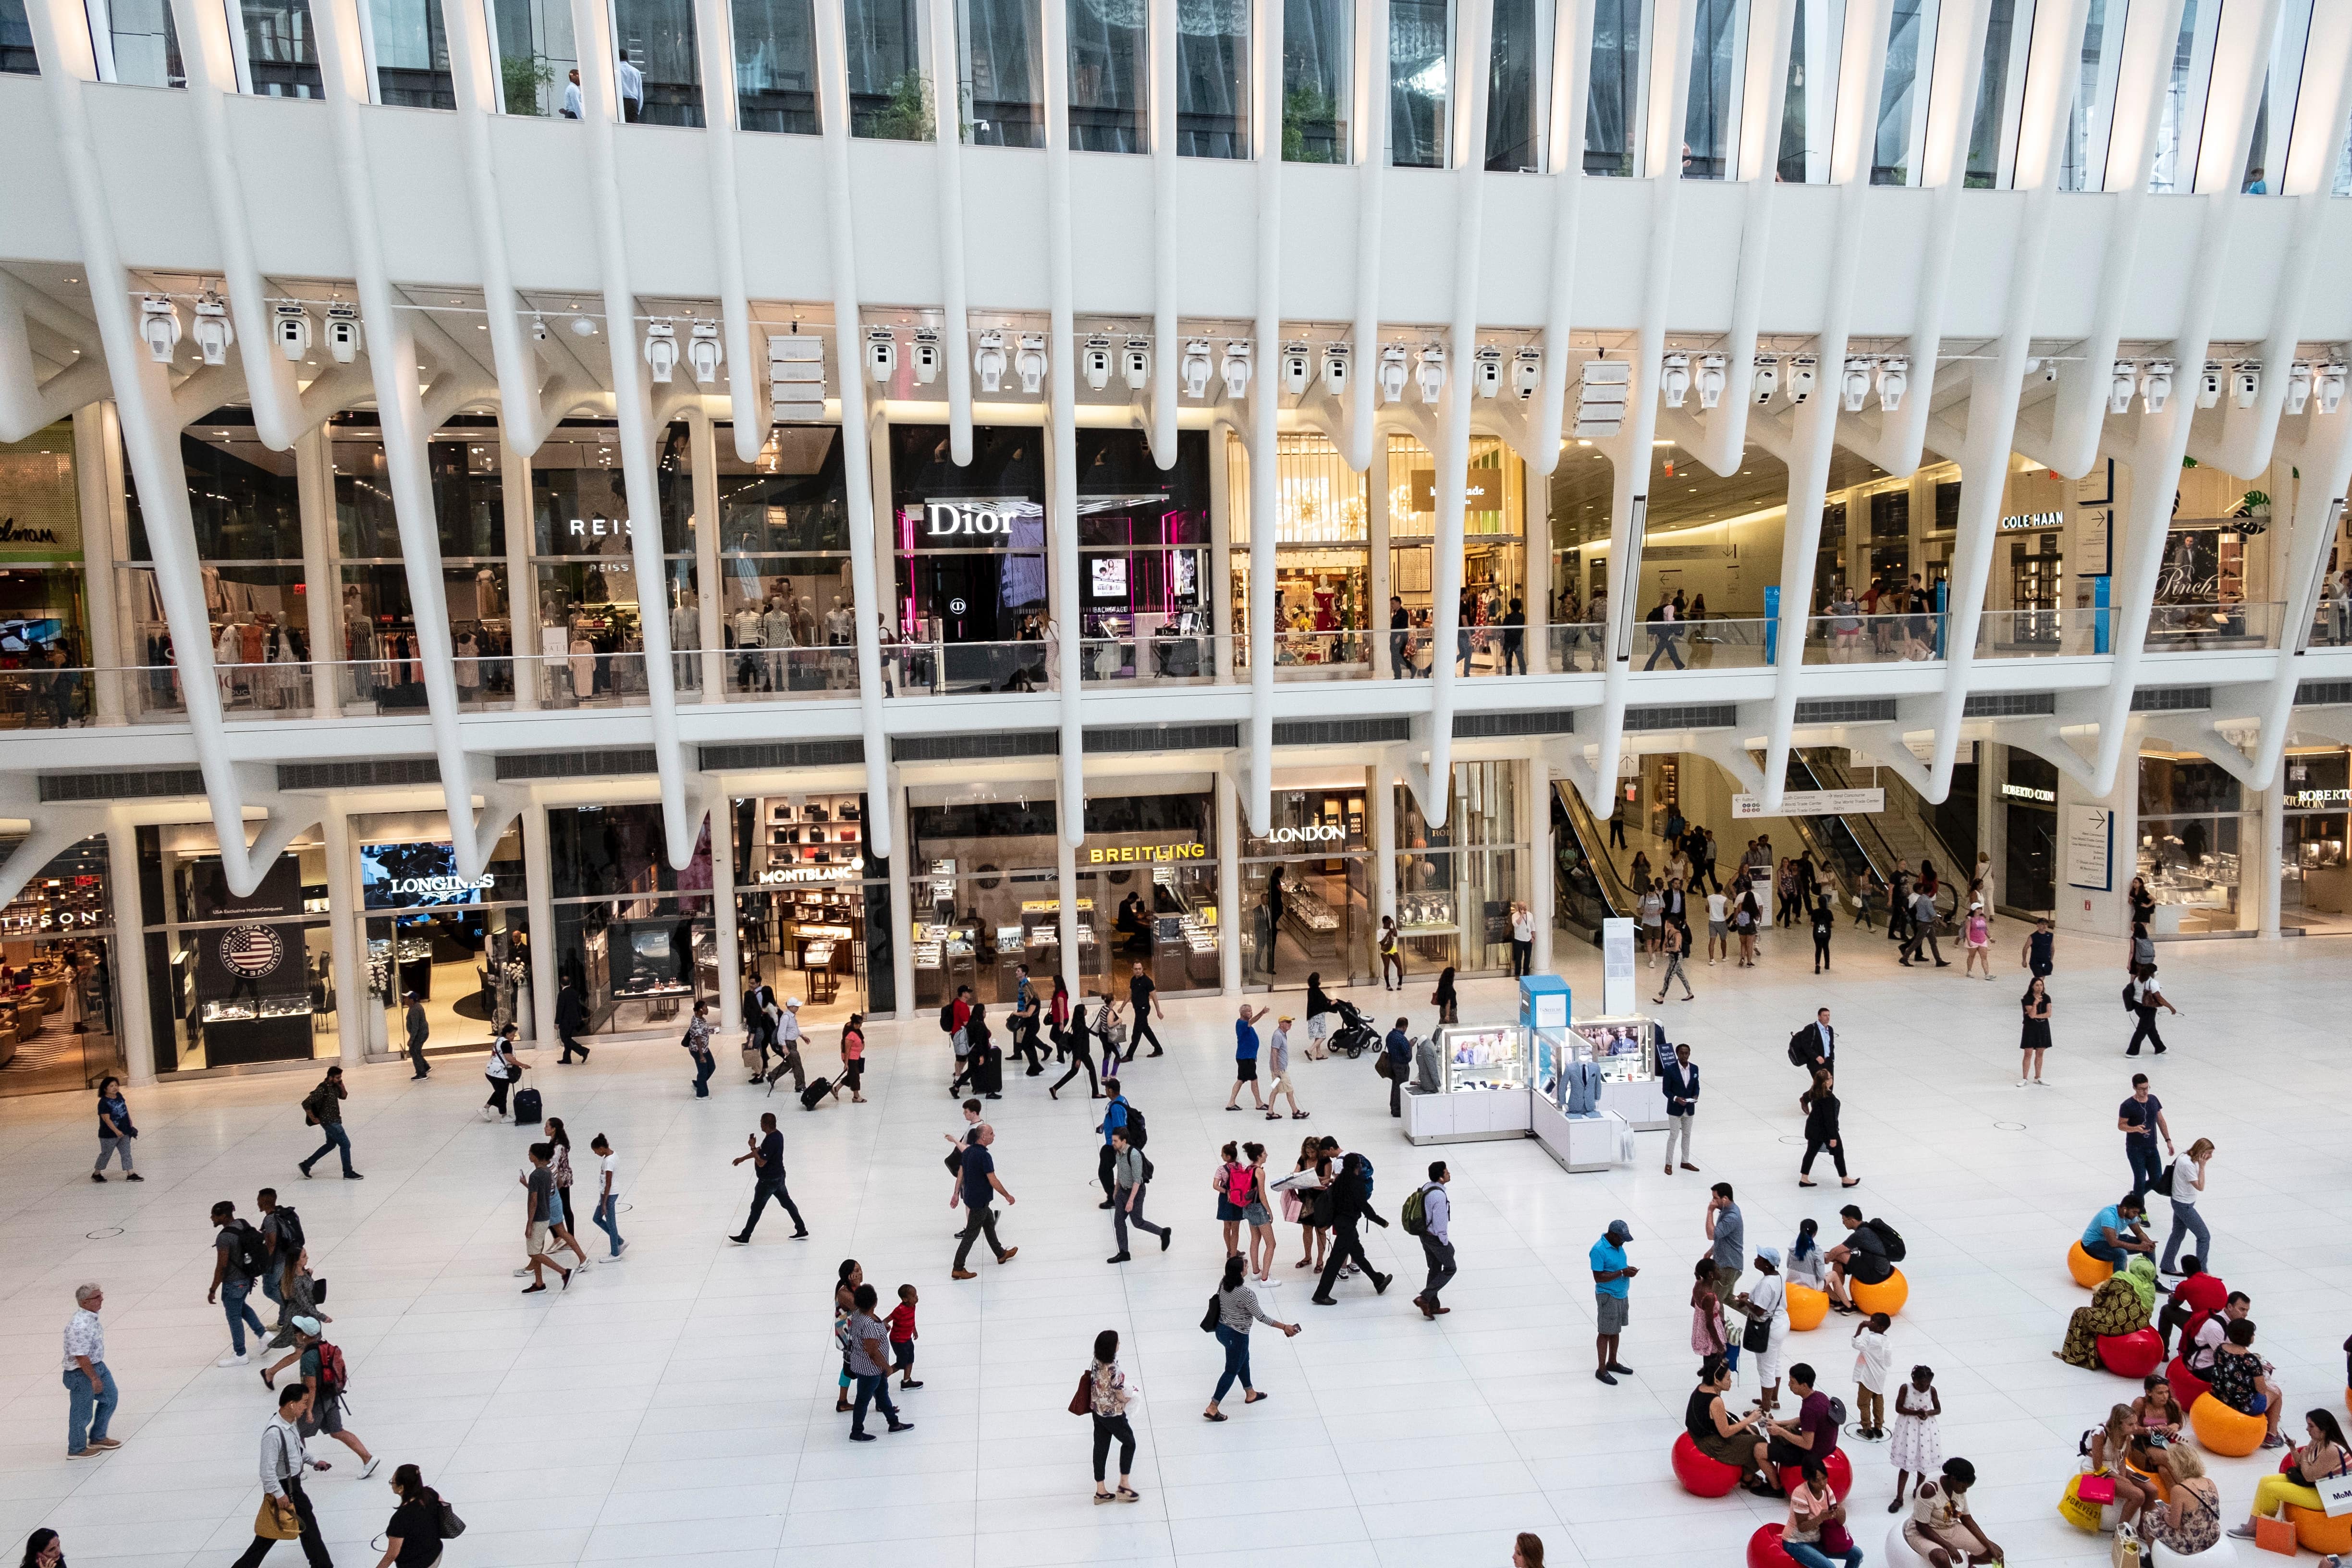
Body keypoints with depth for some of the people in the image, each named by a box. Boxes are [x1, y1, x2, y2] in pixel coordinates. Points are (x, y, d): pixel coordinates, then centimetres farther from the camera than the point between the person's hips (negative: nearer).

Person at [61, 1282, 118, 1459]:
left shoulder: (92, 1316, -1)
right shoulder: (80, 1325, -31)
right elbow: (80, 1357, -27)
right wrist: (94, 1378, -19)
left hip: (97, 1365, 10)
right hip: (81, 1373, -10)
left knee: (110, 1398, 20)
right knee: (82, 1412, 7)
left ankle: (97, 1439, 35)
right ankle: (77, 1449, 27)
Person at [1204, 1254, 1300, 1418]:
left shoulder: (1223, 1283, -10)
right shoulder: (1245, 1294, -31)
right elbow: (1261, 1317, -22)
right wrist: (1285, 1327, -13)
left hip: (1222, 1329, 8)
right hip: (1236, 1336, -8)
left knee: (1243, 1360, 28)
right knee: (1232, 1371, 9)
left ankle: (1251, 1394, 47)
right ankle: (1212, 1409, 13)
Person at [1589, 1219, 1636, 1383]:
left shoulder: (1618, 1245, 3)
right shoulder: (1599, 1250, -24)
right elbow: (1598, 1277, -24)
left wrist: (1628, 1269, 1)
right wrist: (1622, 1273, -26)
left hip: (1622, 1295, 8)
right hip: (1607, 1297, -8)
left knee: (1615, 1330, 20)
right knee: (1605, 1333, 2)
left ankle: (1612, 1362, 36)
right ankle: (1601, 1370, 12)